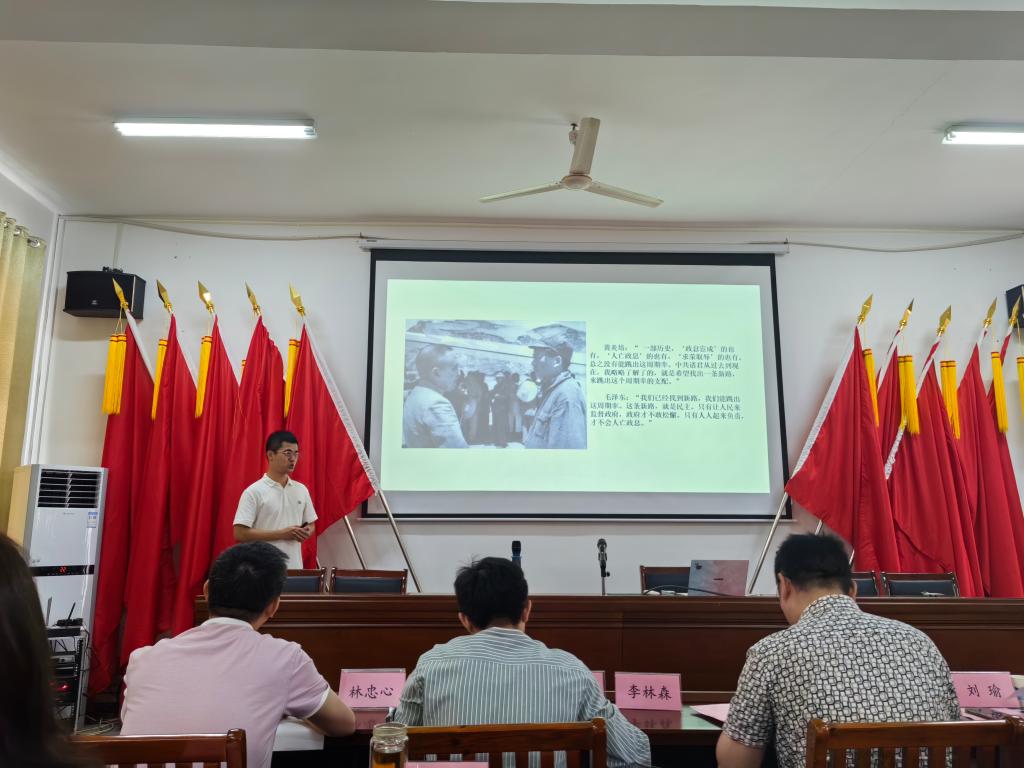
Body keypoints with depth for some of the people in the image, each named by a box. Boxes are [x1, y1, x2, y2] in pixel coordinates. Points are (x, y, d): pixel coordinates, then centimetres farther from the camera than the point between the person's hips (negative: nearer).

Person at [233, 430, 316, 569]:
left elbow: (311, 524, 18)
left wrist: (307, 532, -7)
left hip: (295, 568, 5)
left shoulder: (301, 490, 8)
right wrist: (281, 534, -18)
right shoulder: (254, 492, -8)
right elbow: (240, 533, -14)